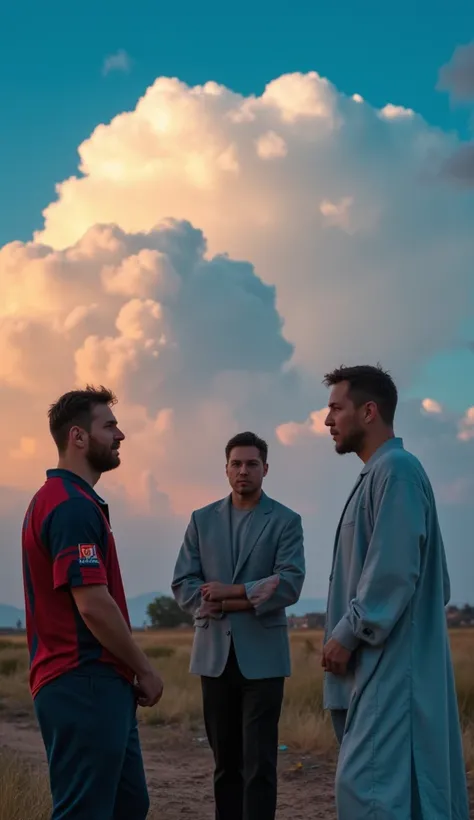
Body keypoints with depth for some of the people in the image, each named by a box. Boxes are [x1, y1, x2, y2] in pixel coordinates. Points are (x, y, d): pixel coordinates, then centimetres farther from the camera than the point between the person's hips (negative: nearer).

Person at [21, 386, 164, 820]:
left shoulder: (58, 499, 16)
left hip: (94, 685, 10)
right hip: (86, 686, -10)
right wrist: (144, 668, -10)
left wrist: (130, 669, 19)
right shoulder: (74, 505, -17)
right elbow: (93, 606, -22)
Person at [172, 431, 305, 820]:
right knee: (226, 761, 12)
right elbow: (183, 586, 1)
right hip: (215, 654, 3)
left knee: (259, 763, -5)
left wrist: (231, 592, -14)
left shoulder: (286, 521, 1)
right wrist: (249, 599, -11)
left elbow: (290, 585, -10)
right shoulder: (202, 519, 9)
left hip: (262, 656, -3)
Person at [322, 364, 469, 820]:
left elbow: (395, 570, -21)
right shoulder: (379, 473, 18)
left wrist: (347, 634, -13)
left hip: (392, 663, -10)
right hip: (384, 662, 10)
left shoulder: (396, 469, -12)